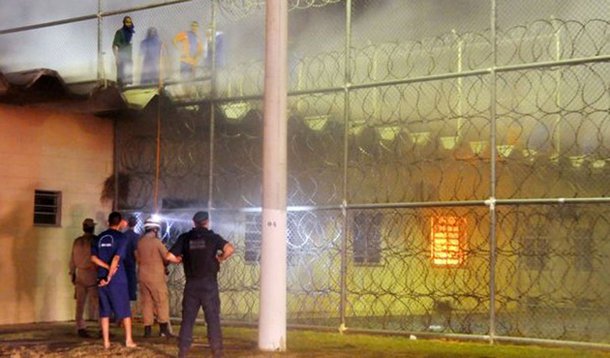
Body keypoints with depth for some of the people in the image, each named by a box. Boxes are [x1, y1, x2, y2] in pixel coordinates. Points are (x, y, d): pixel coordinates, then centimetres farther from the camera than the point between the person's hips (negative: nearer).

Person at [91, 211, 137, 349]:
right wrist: (110, 276, -11)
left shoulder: (99, 237, 9)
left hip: (102, 278, 4)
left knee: (105, 311, 7)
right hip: (117, 279, -4)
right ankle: (129, 340, 7)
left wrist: (108, 268, -6)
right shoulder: (121, 237, -5)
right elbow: (116, 258, -16)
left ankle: (106, 341, 6)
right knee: (125, 310, 6)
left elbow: (94, 257, 1)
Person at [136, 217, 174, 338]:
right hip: (156, 275, -5)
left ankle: (148, 329, 5)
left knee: (146, 302, 8)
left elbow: (138, 258, 9)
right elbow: (167, 257, -5)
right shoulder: (156, 241, -9)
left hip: (142, 275, 5)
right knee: (162, 301, 0)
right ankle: (164, 328, -5)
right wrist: (163, 265, 15)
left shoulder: (139, 242, 5)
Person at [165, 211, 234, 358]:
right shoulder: (213, 237, -1)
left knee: (188, 318, 8)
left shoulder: (185, 238, 4)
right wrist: (220, 258, -1)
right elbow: (229, 249, -17)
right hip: (209, 283, -2)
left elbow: (169, 256, -1)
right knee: (212, 318, 3)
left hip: (191, 284, 2)